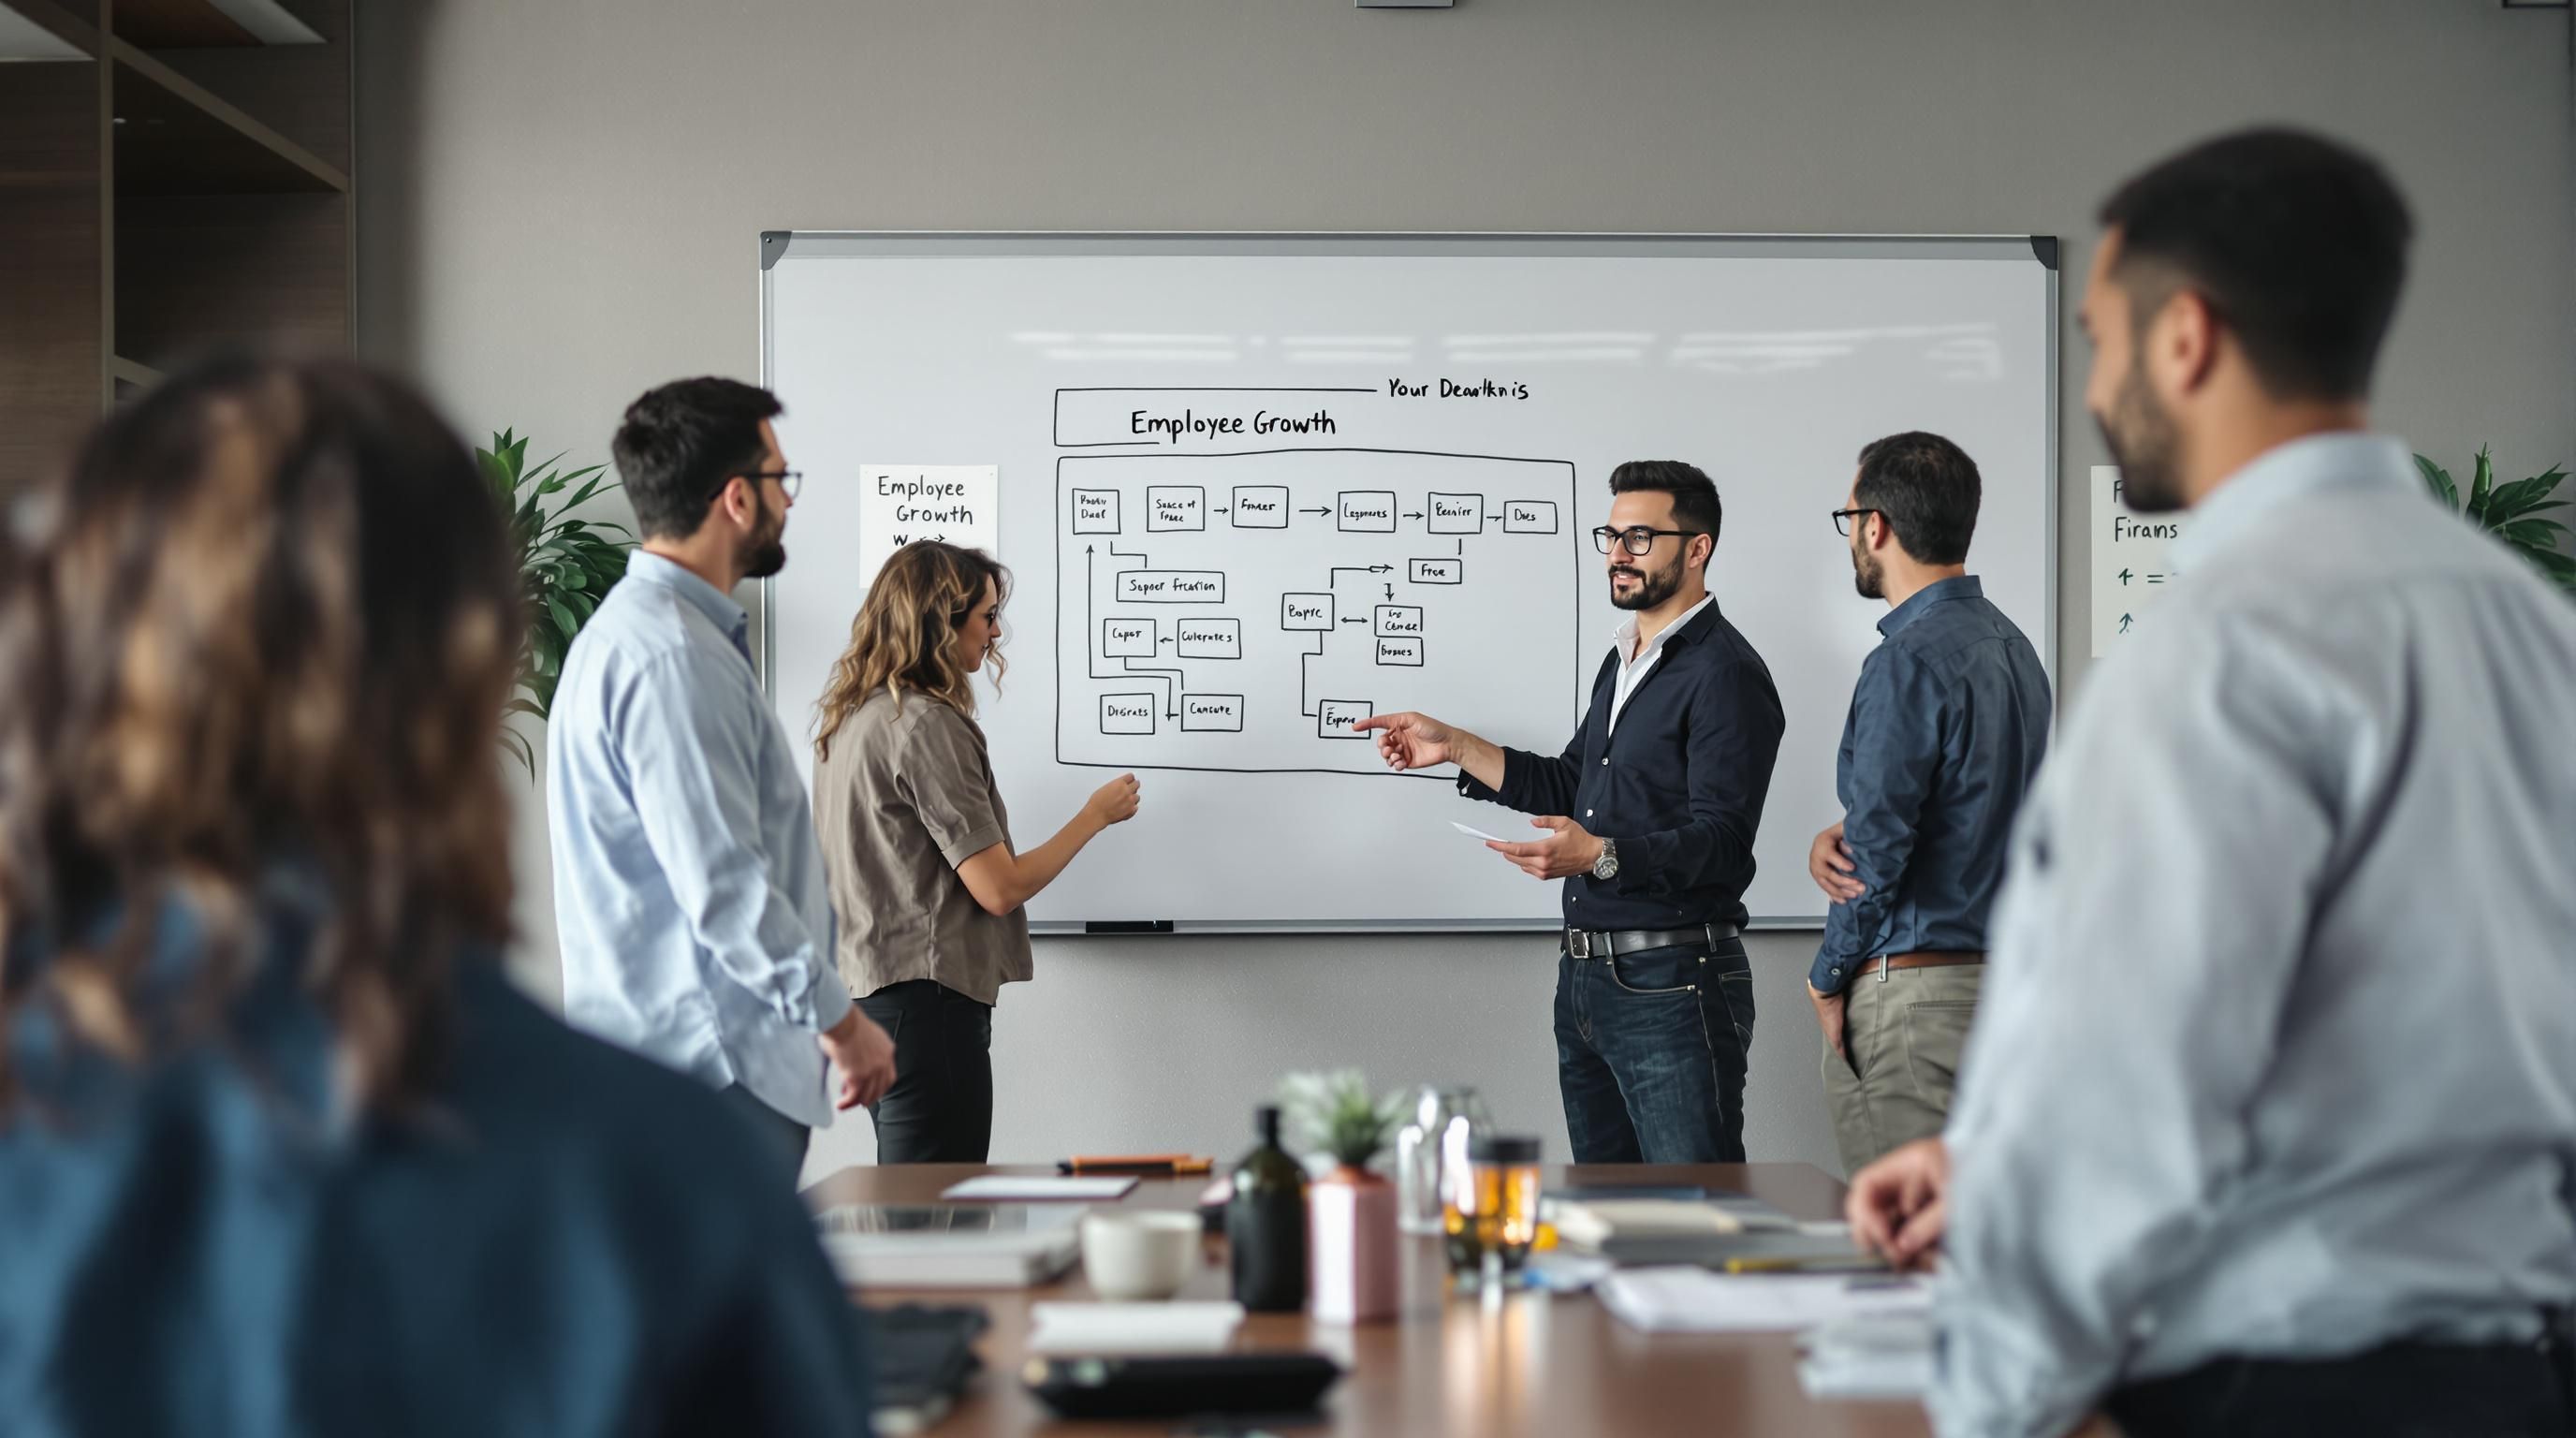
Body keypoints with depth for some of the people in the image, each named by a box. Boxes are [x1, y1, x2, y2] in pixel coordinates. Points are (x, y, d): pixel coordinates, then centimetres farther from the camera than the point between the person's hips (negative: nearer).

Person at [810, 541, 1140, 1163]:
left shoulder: (847, 717, 14)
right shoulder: (925, 725, -15)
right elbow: (1000, 888, -15)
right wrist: (1096, 815, -2)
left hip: (870, 992, 10)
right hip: (927, 1001, -10)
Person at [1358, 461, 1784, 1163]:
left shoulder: (1725, 675, -13)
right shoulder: (1622, 660, 18)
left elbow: (1720, 838, -21)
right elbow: (1570, 790, 23)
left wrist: (1601, 856, -34)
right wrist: (1454, 748, 16)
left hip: (1673, 983, -9)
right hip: (1584, 975, 9)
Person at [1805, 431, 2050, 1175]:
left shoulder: (1910, 661, -16)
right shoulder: (2009, 644, 13)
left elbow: (1880, 847, -17)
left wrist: (1828, 979, -3)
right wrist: (1834, 838, 1)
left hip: (1915, 994, -9)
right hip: (2002, 975, 9)